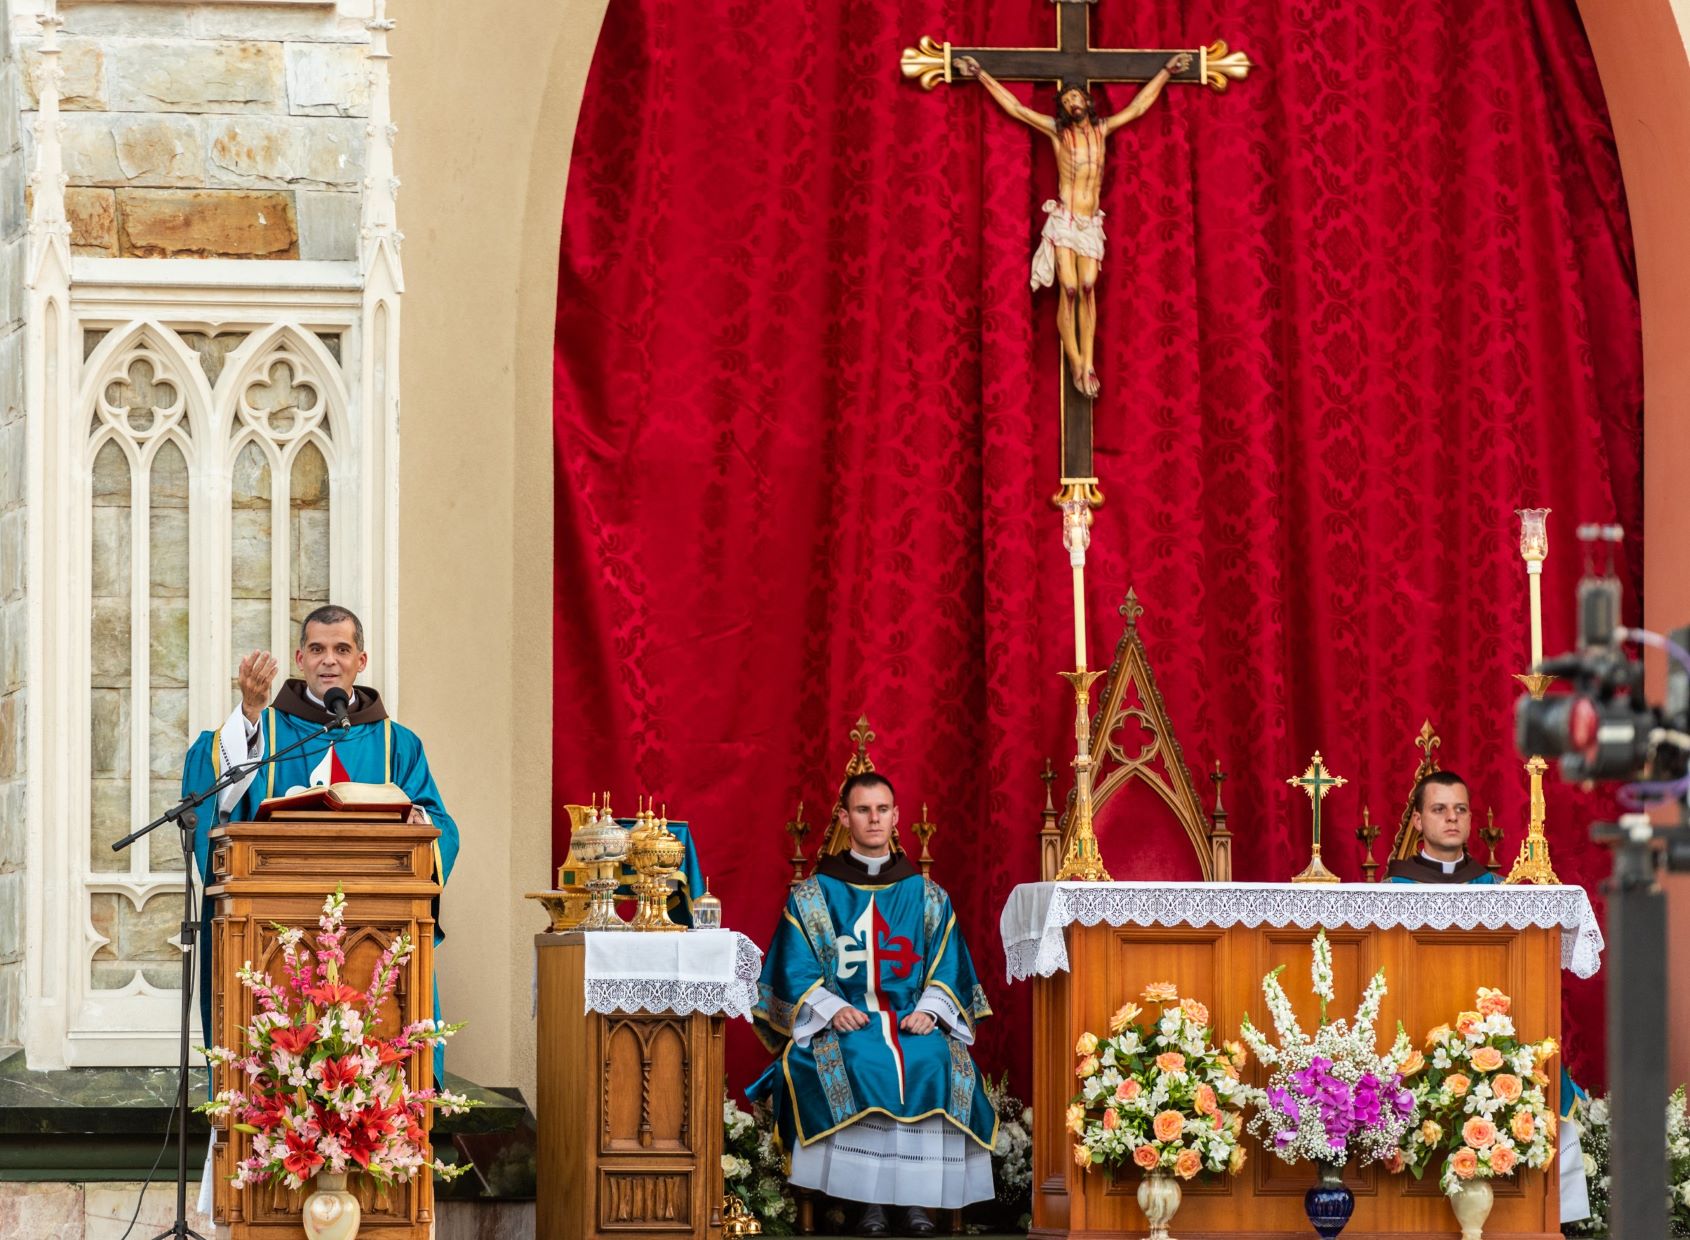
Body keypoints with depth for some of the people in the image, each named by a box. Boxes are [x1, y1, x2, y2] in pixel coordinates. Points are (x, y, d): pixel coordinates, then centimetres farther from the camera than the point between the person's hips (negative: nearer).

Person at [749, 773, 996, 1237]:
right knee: (859, 1065, -35)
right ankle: (870, 1202, -31)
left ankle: (919, 1202, -28)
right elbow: (795, 971, 3)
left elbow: (948, 967, 10)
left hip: (913, 1020, 1)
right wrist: (832, 1008, -15)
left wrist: (930, 1010, -10)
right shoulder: (814, 895, 10)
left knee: (936, 1062, -32)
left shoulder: (927, 895, 15)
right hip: (842, 1024, -1)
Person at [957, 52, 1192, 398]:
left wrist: (1166, 71, 24)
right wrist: (981, 76, 6)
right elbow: (1015, 107, 7)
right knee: (1069, 289, -10)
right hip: (1063, 220, -2)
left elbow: (1137, 107, 20)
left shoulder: (1102, 130, 11)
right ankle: (1075, 364, -7)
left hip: (1090, 224, 2)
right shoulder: (1057, 130, 5)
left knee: (1088, 288, -8)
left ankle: (1088, 364, -10)